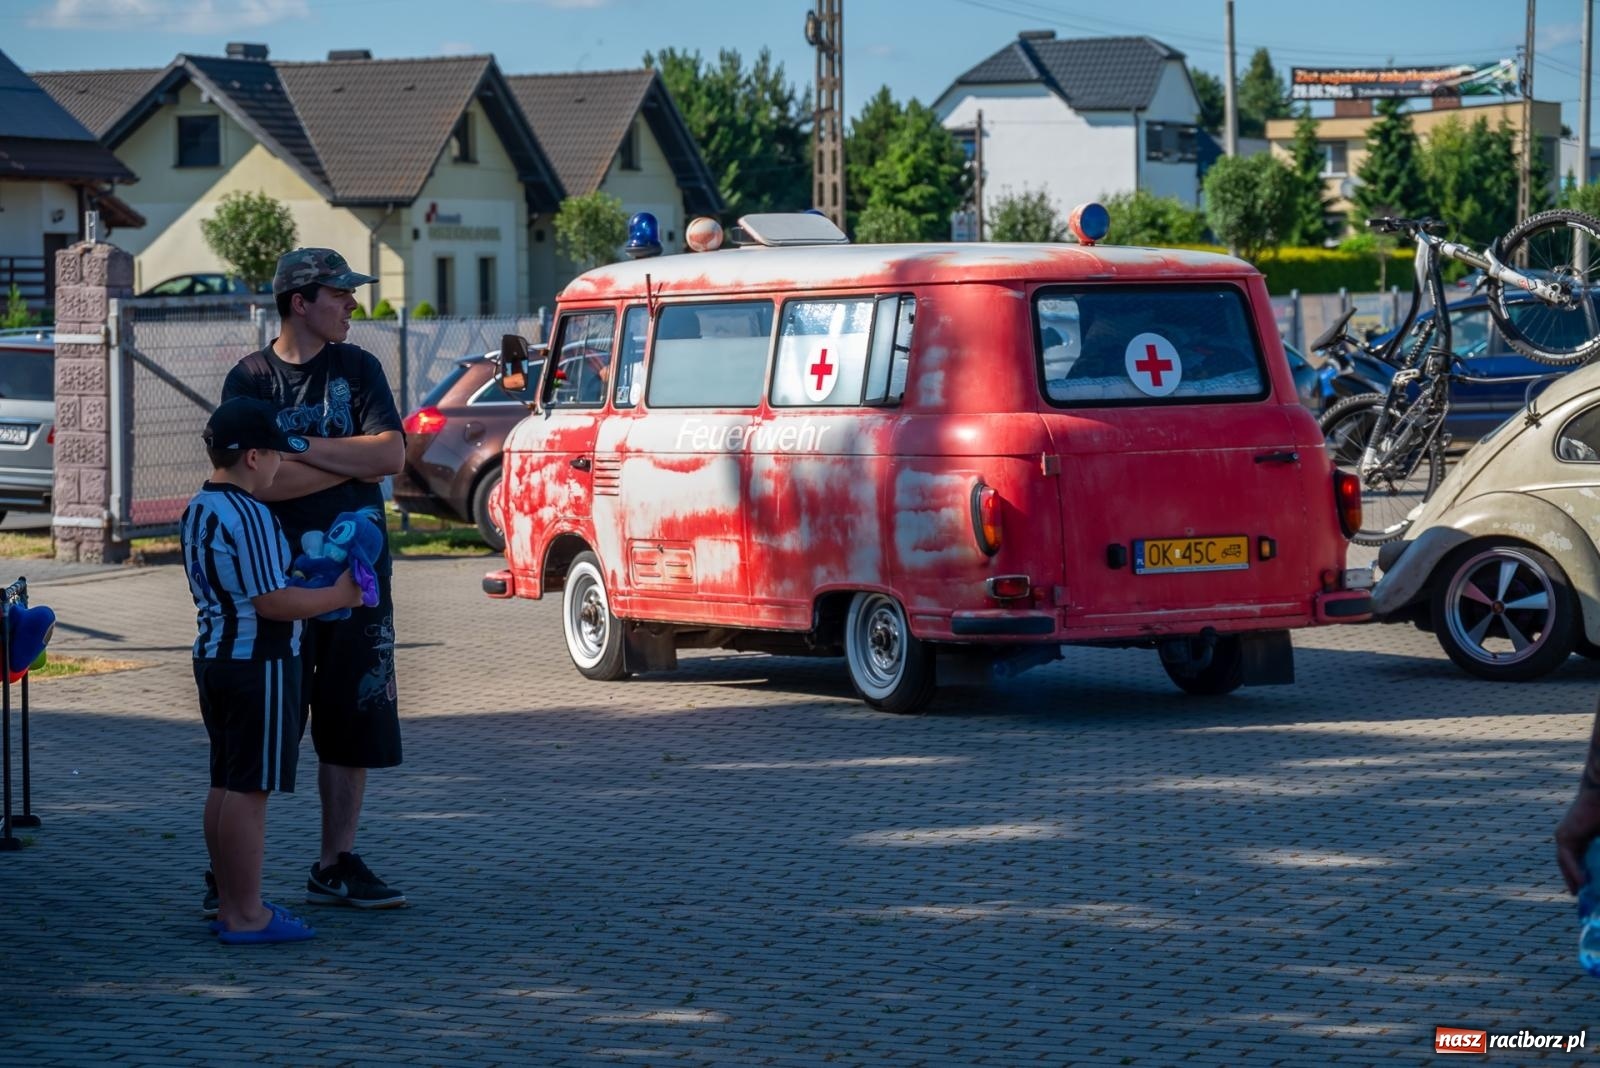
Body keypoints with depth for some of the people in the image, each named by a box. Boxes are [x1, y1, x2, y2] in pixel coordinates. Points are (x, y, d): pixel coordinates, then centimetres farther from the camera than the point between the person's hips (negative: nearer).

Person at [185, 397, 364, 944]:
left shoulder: (199, 509, 12)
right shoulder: (249, 516, -19)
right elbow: (273, 602, -22)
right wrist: (338, 595, -9)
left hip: (213, 655, 10)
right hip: (257, 664, -10)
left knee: (225, 785, 13)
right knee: (249, 790, -6)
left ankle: (230, 906, 19)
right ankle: (247, 915, -4)